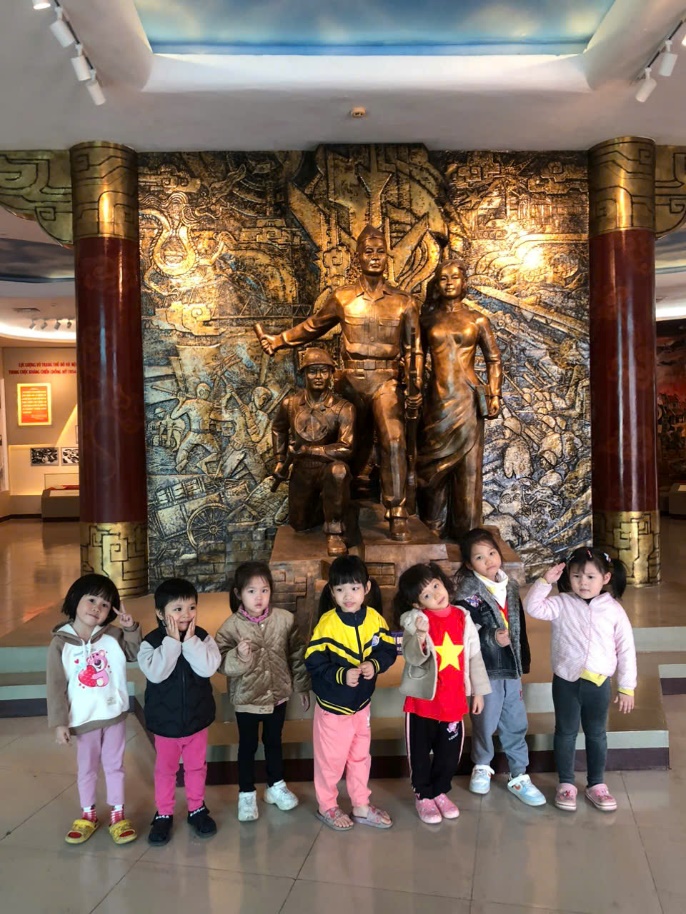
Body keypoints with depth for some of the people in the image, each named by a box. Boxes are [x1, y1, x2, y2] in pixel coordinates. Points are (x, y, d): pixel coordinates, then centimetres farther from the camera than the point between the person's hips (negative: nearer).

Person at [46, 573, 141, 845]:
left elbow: (137, 654, 4)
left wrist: (131, 629, -13)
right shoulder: (61, 643, -13)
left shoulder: (114, 635, -9)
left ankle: (118, 814, 33)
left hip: (114, 714, 1)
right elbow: (56, 686, -9)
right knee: (86, 768, 18)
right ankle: (88, 814, 39)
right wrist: (59, 722, -9)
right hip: (84, 719, -1)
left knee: (114, 765, 16)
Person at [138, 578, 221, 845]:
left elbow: (208, 668, -25)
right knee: (165, 769, 16)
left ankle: (197, 809, 38)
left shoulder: (203, 638, -11)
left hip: (197, 718, 2)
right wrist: (172, 641, -29)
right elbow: (155, 673, -30)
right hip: (165, 721, -1)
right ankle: (163, 814, 34)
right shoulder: (151, 642, -16)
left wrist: (190, 640, -27)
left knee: (196, 766, 18)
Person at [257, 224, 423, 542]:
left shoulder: (403, 302, 5)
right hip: (351, 382, 1)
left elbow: (413, 348, 7)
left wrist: (416, 384, -3)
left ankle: (397, 516, -13)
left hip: (386, 382, -1)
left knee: (393, 442, -19)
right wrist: (278, 340, 14)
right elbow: (313, 326, 18)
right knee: (355, 448, 12)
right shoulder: (342, 297, 5)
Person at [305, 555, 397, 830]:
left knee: (360, 756, 21)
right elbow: (313, 663, -20)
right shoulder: (327, 624, -23)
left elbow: (388, 650, -3)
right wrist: (342, 675, -31)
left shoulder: (375, 619, -10)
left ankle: (361, 807, 39)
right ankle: (326, 806, 35)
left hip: (362, 703, 4)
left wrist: (375, 665, -22)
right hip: (333, 705, -4)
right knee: (331, 759, 12)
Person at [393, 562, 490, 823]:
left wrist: (478, 691, 8)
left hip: (454, 699, 3)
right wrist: (420, 637, -42)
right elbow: (412, 657, -23)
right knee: (421, 751, 11)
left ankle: (440, 792, 37)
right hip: (423, 698, -3)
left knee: (450, 751, 15)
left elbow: (474, 656, 6)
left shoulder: (462, 617, -2)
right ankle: (423, 795, 31)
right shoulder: (416, 620, -14)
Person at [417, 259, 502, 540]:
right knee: (435, 464, 5)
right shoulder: (428, 318, 9)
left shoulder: (477, 320, 5)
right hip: (437, 398, 1)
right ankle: (434, 528, 17)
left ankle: (467, 530, 12)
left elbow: (494, 360, 7)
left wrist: (494, 395, -2)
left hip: (468, 399, -1)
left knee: (468, 465, 1)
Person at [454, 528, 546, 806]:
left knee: (516, 723, 12)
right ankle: (482, 766, 35)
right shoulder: (469, 592, -14)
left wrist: (524, 658, 18)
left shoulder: (510, 587, 6)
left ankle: (519, 776, 27)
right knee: (485, 721, 10)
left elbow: (520, 626, 14)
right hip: (485, 670, -5)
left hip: (511, 668, 5)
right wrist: (492, 638, -31)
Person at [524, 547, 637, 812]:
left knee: (596, 734, 16)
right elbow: (534, 607, -19)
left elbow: (626, 650, -1)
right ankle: (566, 784, 27)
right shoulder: (562, 604, -6)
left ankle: (596, 785, 32)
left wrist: (626, 687, 0)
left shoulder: (614, 610, -5)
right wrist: (545, 581, -23)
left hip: (599, 682, 1)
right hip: (566, 681, 0)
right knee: (566, 732, 13)